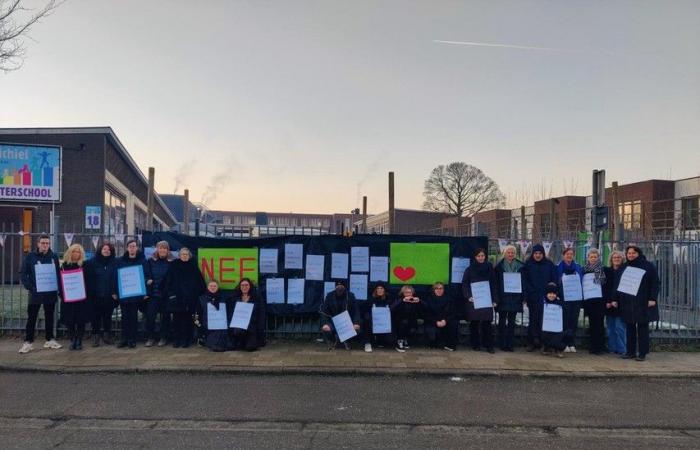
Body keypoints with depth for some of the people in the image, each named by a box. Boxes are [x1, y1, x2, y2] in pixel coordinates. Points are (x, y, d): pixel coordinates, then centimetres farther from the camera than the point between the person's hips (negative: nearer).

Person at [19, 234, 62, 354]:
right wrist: (30, 287, -16)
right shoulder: (30, 257, -3)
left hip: (51, 292, 2)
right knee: (32, 318, 3)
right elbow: (24, 274, -4)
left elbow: (58, 273, 6)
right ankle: (28, 342, 11)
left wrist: (58, 288, -3)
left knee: (49, 316, 11)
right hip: (35, 293, -2)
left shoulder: (54, 257, 3)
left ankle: (49, 340, 21)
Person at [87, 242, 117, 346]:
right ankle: (96, 336, 14)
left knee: (108, 315, 12)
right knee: (96, 316, 5)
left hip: (109, 295, 1)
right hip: (96, 295, -1)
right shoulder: (92, 262, -1)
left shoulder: (115, 262, 2)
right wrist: (90, 292, -11)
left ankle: (107, 335, 24)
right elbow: (88, 278, -4)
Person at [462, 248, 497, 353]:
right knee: (474, 323, 3)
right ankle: (475, 344, 12)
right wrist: (468, 296, -12)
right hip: (473, 300, -1)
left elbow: (494, 285, 8)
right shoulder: (470, 269, 2)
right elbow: (465, 284, 1)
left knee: (487, 323, -2)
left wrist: (494, 299, 2)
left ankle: (488, 345, 4)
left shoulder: (490, 268, 7)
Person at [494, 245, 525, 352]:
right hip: (503, 298, -2)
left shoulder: (520, 266, 5)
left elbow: (524, 282, 6)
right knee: (502, 321, 5)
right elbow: (495, 282, -2)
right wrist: (496, 297, -7)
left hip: (515, 298, 2)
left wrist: (523, 297, 1)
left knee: (512, 322, 7)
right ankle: (502, 344, 11)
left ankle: (510, 344, 14)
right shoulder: (499, 266, -1)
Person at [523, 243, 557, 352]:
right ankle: (531, 342, 7)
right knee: (533, 320, 2)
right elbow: (524, 280, 2)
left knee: (543, 320, -3)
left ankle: (543, 342, 5)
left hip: (546, 297, 0)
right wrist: (527, 294, -8)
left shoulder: (549, 264, 7)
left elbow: (554, 280, 6)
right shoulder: (528, 264, 5)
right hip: (532, 297, 0)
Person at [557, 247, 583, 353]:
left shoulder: (578, 268, 12)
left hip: (576, 298, 3)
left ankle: (572, 344, 12)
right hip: (564, 299, -3)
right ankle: (565, 344, 2)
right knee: (565, 321, -4)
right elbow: (556, 283, 1)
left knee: (574, 320, 4)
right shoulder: (558, 268, 2)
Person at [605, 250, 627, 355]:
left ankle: (621, 349, 1)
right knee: (610, 327, 6)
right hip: (609, 304, 4)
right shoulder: (607, 271, 13)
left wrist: (616, 301, -15)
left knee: (619, 327, -6)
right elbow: (605, 287, 9)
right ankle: (612, 348, 13)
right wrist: (607, 301, -3)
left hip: (620, 303, -4)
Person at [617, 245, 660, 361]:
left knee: (642, 328, 1)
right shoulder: (624, 267, 12)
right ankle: (630, 351, 13)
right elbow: (618, 284, 13)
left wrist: (653, 299, -12)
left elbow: (656, 283, -3)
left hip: (643, 303, -4)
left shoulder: (648, 266, 0)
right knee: (630, 328, 6)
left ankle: (643, 353, 6)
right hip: (627, 303, 4)